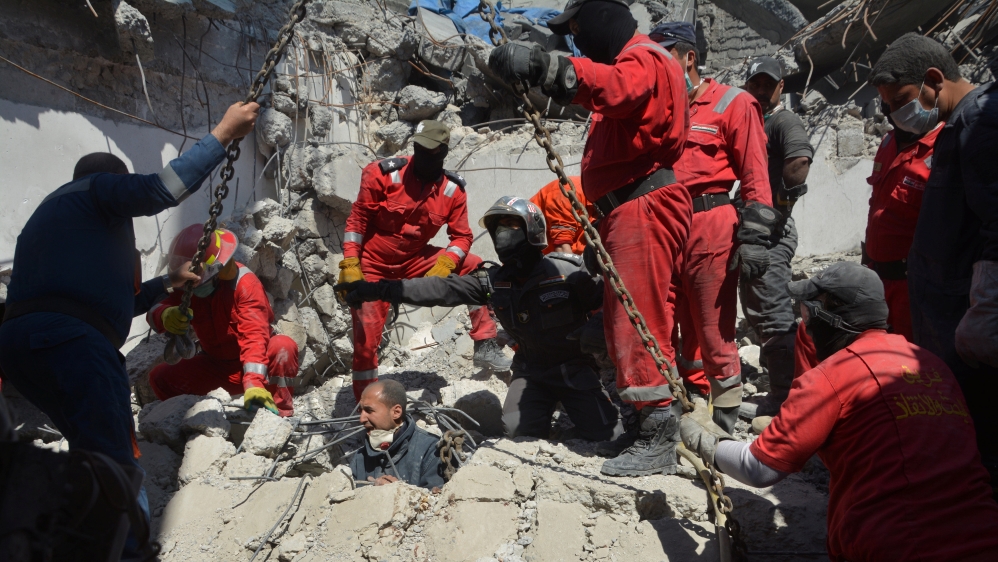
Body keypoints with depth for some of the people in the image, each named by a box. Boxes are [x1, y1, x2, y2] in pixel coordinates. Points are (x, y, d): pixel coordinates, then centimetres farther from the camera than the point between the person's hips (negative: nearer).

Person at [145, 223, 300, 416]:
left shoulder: (244, 283, -24)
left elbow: (254, 335, -35)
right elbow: (155, 312, -21)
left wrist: (253, 382, -49)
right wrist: (165, 316, -48)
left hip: (256, 361, -4)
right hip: (215, 365, 5)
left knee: (284, 347, -34)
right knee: (159, 377, -11)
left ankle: (280, 417, -26)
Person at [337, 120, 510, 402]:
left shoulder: (453, 189, -8)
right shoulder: (385, 173, -16)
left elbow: (462, 237, -4)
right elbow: (357, 219, -12)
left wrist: (445, 264, -24)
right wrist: (350, 264, -18)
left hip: (415, 260, 3)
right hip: (373, 265, -3)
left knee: (475, 268, -11)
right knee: (366, 336, -6)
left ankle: (485, 347, -5)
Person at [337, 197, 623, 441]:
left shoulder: (566, 272, -15)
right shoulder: (493, 281, -3)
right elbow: (440, 289, -10)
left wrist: (598, 331, -34)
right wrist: (376, 290, -17)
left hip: (574, 367, -3)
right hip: (530, 371, 3)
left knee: (606, 435, -17)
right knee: (517, 429, -21)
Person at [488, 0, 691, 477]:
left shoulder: (644, 60, -9)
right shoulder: (628, 64, 29)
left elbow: (615, 88, -31)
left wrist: (545, 65, -45)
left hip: (643, 208, -11)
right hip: (631, 209, 11)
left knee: (638, 321, -12)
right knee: (625, 322, 13)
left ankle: (658, 440, -7)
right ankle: (650, 425, 22)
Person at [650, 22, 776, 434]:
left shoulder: (732, 103, 2)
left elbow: (755, 176, -4)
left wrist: (754, 239, -13)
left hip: (711, 229, -5)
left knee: (714, 335, -2)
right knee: (681, 333, 11)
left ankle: (724, 427, 9)